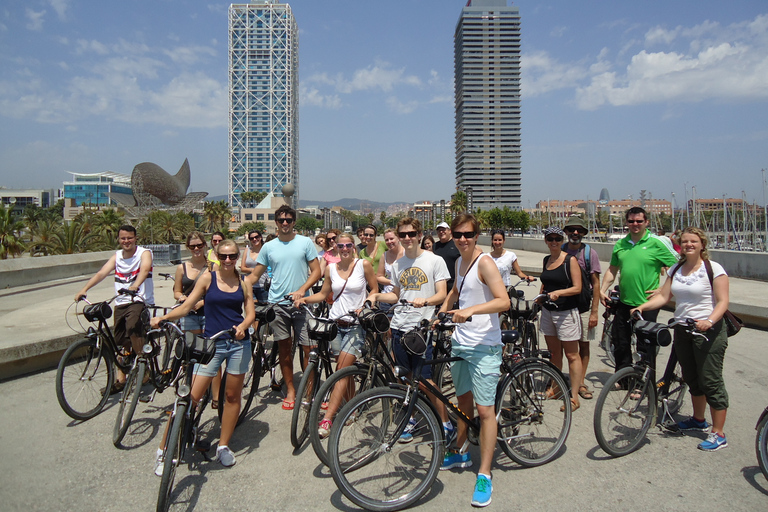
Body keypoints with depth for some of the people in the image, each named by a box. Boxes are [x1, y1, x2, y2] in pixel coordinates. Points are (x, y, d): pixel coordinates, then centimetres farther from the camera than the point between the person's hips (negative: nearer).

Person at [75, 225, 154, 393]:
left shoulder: (144, 253, -3)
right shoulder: (117, 256, 11)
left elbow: (145, 269, -24)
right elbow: (102, 273, 0)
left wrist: (135, 285, -44)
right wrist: (84, 289, -15)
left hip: (140, 301, -5)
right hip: (121, 303, 5)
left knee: (133, 328, -30)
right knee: (122, 342, 10)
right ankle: (120, 380, 23)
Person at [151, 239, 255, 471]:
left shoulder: (243, 283, 7)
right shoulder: (208, 278, 1)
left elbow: (250, 313, 5)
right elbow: (187, 306, 0)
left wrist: (243, 325, -16)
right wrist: (163, 317, -15)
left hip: (238, 343, 2)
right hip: (211, 343, -2)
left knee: (233, 395, 10)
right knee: (191, 396, -6)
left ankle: (223, 446, 26)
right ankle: (164, 449, 8)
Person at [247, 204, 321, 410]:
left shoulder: (305, 242, 2)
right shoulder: (268, 247, 7)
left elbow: (316, 271, 0)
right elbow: (254, 276, 11)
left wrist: (302, 290, -15)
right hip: (277, 304, 2)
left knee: (308, 348, -4)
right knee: (284, 348, 9)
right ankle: (290, 390, 21)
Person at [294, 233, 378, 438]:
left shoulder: (364, 265, -2)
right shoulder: (330, 268, 8)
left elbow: (374, 289, 4)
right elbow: (323, 294, 14)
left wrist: (363, 308, -11)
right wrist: (304, 299, -2)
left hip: (356, 324, -3)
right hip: (335, 322, 4)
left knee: (342, 369, -10)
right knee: (345, 368, 7)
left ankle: (327, 419, -12)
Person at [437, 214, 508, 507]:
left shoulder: (485, 262, -13)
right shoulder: (460, 262, 11)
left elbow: (504, 301, -25)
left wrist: (471, 310, -36)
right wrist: (441, 313, 22)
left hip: (483, 347, -8)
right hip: (459, 342, 8)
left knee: (485, 409, -4)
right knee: (463, 401, 20)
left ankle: (484, 475, 6)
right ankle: (459, 453, 37)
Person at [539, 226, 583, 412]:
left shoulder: (570, 260, -9)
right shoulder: (546, 260, 11)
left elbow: (577, 288, -14)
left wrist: (558, 293, -27)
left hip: (566, 312, -6)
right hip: (548, 311, 6)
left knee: (572, 355, -1)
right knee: (554, 352, 14)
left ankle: (574, 397, 4)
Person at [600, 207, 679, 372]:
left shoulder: (656, 243, -7)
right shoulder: (620, 244, 9)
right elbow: (612, 270, 18)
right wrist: (602, 290, 7)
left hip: (647, 304, -5)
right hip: (624, 303, 5)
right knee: (620, 344, 13)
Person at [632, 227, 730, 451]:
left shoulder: (714, 269, -9)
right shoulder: (676, 270, 9)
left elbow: (722, 302, -15)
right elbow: (663, 296, 5)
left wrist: (709, 321, -31)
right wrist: (642, 306, -10)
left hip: (708, 331, -6)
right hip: (682, 330, 7)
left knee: (711, 381, -3)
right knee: (692, 379, 19)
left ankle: (718, 434, 7)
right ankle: (698, 420, 37)